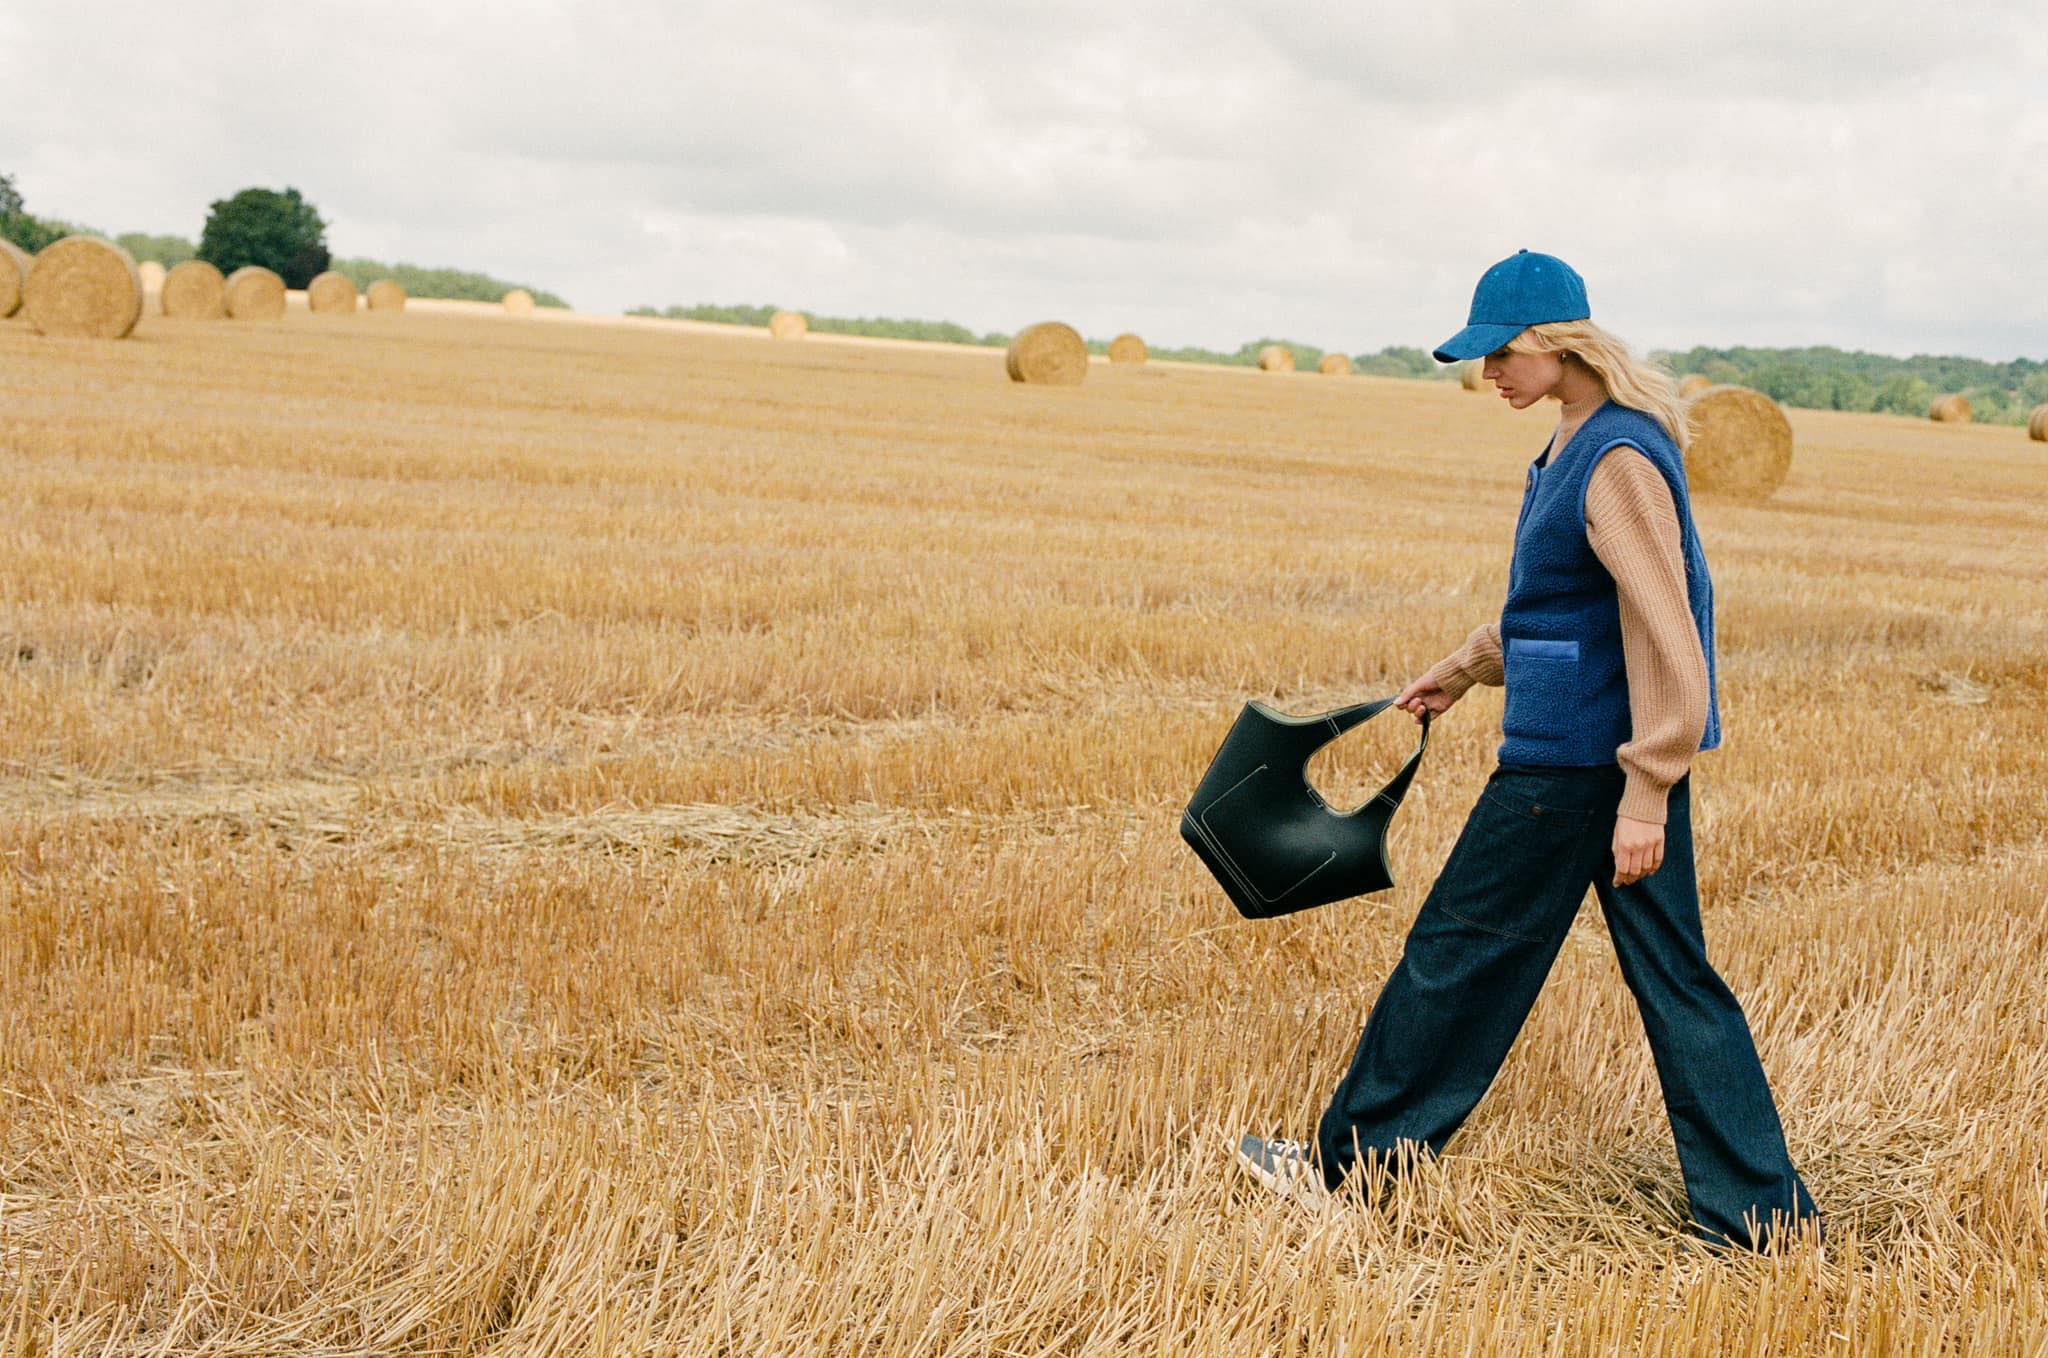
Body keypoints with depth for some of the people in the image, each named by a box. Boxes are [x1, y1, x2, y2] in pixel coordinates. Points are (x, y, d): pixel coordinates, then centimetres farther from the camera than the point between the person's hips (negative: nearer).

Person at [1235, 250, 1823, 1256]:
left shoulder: (1619, 462, -19)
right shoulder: (1578, 445, 11)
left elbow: (1664, 633, -22)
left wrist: (1645, 793, -22)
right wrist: (1461, 671, 28)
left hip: (1574, 760, -10)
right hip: (1623, 757, 10)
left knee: (1460, 951, 4)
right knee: (1671, 974, 11)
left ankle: (1352, 1159, 20)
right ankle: (1763, 1209, 16)